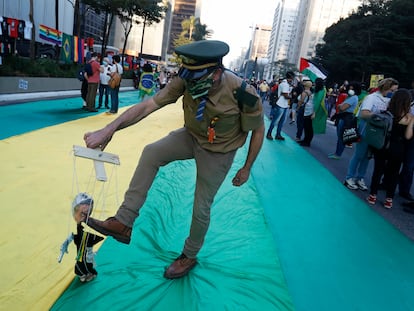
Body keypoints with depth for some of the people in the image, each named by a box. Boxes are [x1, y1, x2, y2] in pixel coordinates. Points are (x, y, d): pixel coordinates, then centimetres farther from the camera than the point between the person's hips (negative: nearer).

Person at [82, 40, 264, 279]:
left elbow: (258, 130, -15)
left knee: (201, 207, 3)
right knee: (152, 152, -19)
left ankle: (190, 256, 32)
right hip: (191, 137, 4)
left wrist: (247, 168, -7)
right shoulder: (186, 81, -24)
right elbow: (148, 105, -29)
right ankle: (124, 222, -12)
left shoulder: (244, 94, -32)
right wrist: (109, 129, -40)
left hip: (218, 152, -3)